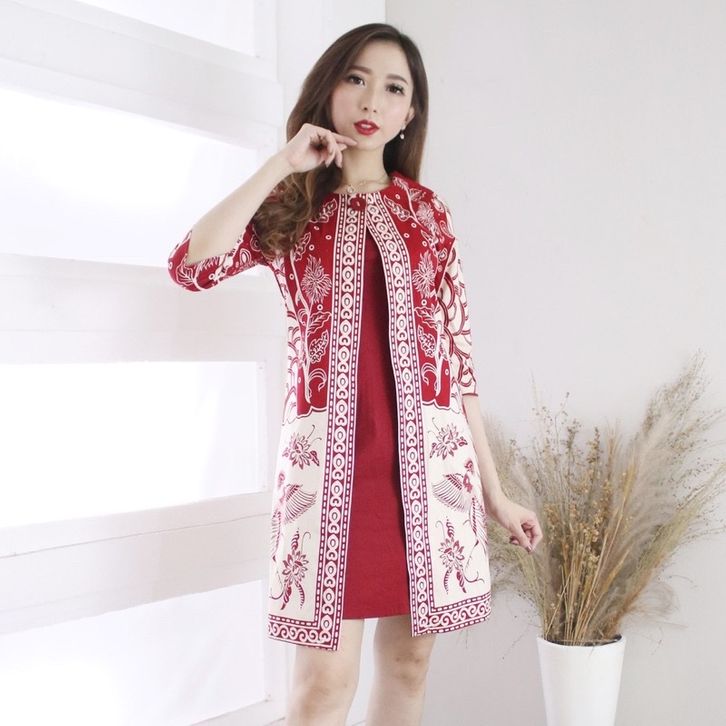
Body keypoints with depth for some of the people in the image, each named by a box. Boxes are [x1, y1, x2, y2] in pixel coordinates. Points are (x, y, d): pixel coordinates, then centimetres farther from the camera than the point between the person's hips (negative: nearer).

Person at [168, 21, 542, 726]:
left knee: (409, 660, 11)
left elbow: (458, 352, 9)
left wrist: (494, 488, 8)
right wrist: (280, 164, -7)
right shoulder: (287, 207, 7)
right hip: (330, 454, -2)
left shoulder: (429, 212, 11)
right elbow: (191, 266, -12)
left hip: (430, 455, 2)